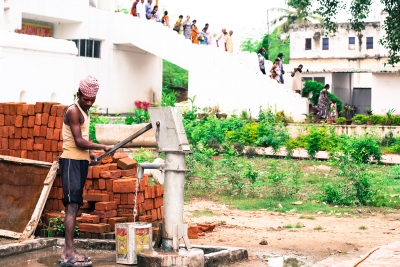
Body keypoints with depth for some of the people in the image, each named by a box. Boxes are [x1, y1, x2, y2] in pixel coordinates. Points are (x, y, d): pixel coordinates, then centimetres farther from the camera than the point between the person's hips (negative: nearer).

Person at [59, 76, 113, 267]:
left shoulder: (84, 112, 17)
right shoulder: (73, 111, -12)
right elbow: (79, 141, -17)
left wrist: (89, 152, 7)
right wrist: (103, 147, -12)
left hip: (80, 162, 9)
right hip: (72, 162, -9)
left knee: (74, 206, 6)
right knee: (72, 206, -13)